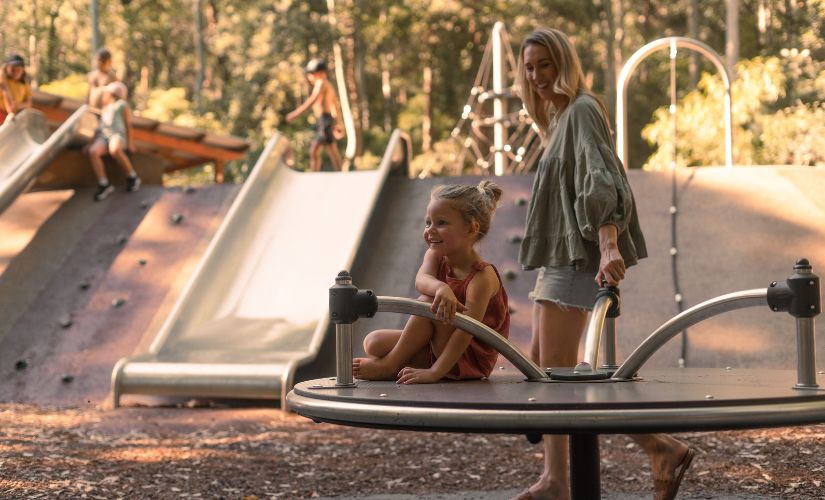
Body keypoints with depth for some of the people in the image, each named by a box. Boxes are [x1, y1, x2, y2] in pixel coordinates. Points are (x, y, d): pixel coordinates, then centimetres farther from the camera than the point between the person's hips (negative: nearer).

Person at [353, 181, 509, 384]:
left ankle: (390, 364, -16)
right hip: (437, 345, 7)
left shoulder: (482, 276, -23)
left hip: (469, 360, -7)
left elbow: (466, 329, -30)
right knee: (373, 342, -4)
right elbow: (421, 280, -25)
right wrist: (441, 288, -51)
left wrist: (434, 372, -38)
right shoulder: (435, 256, -1)